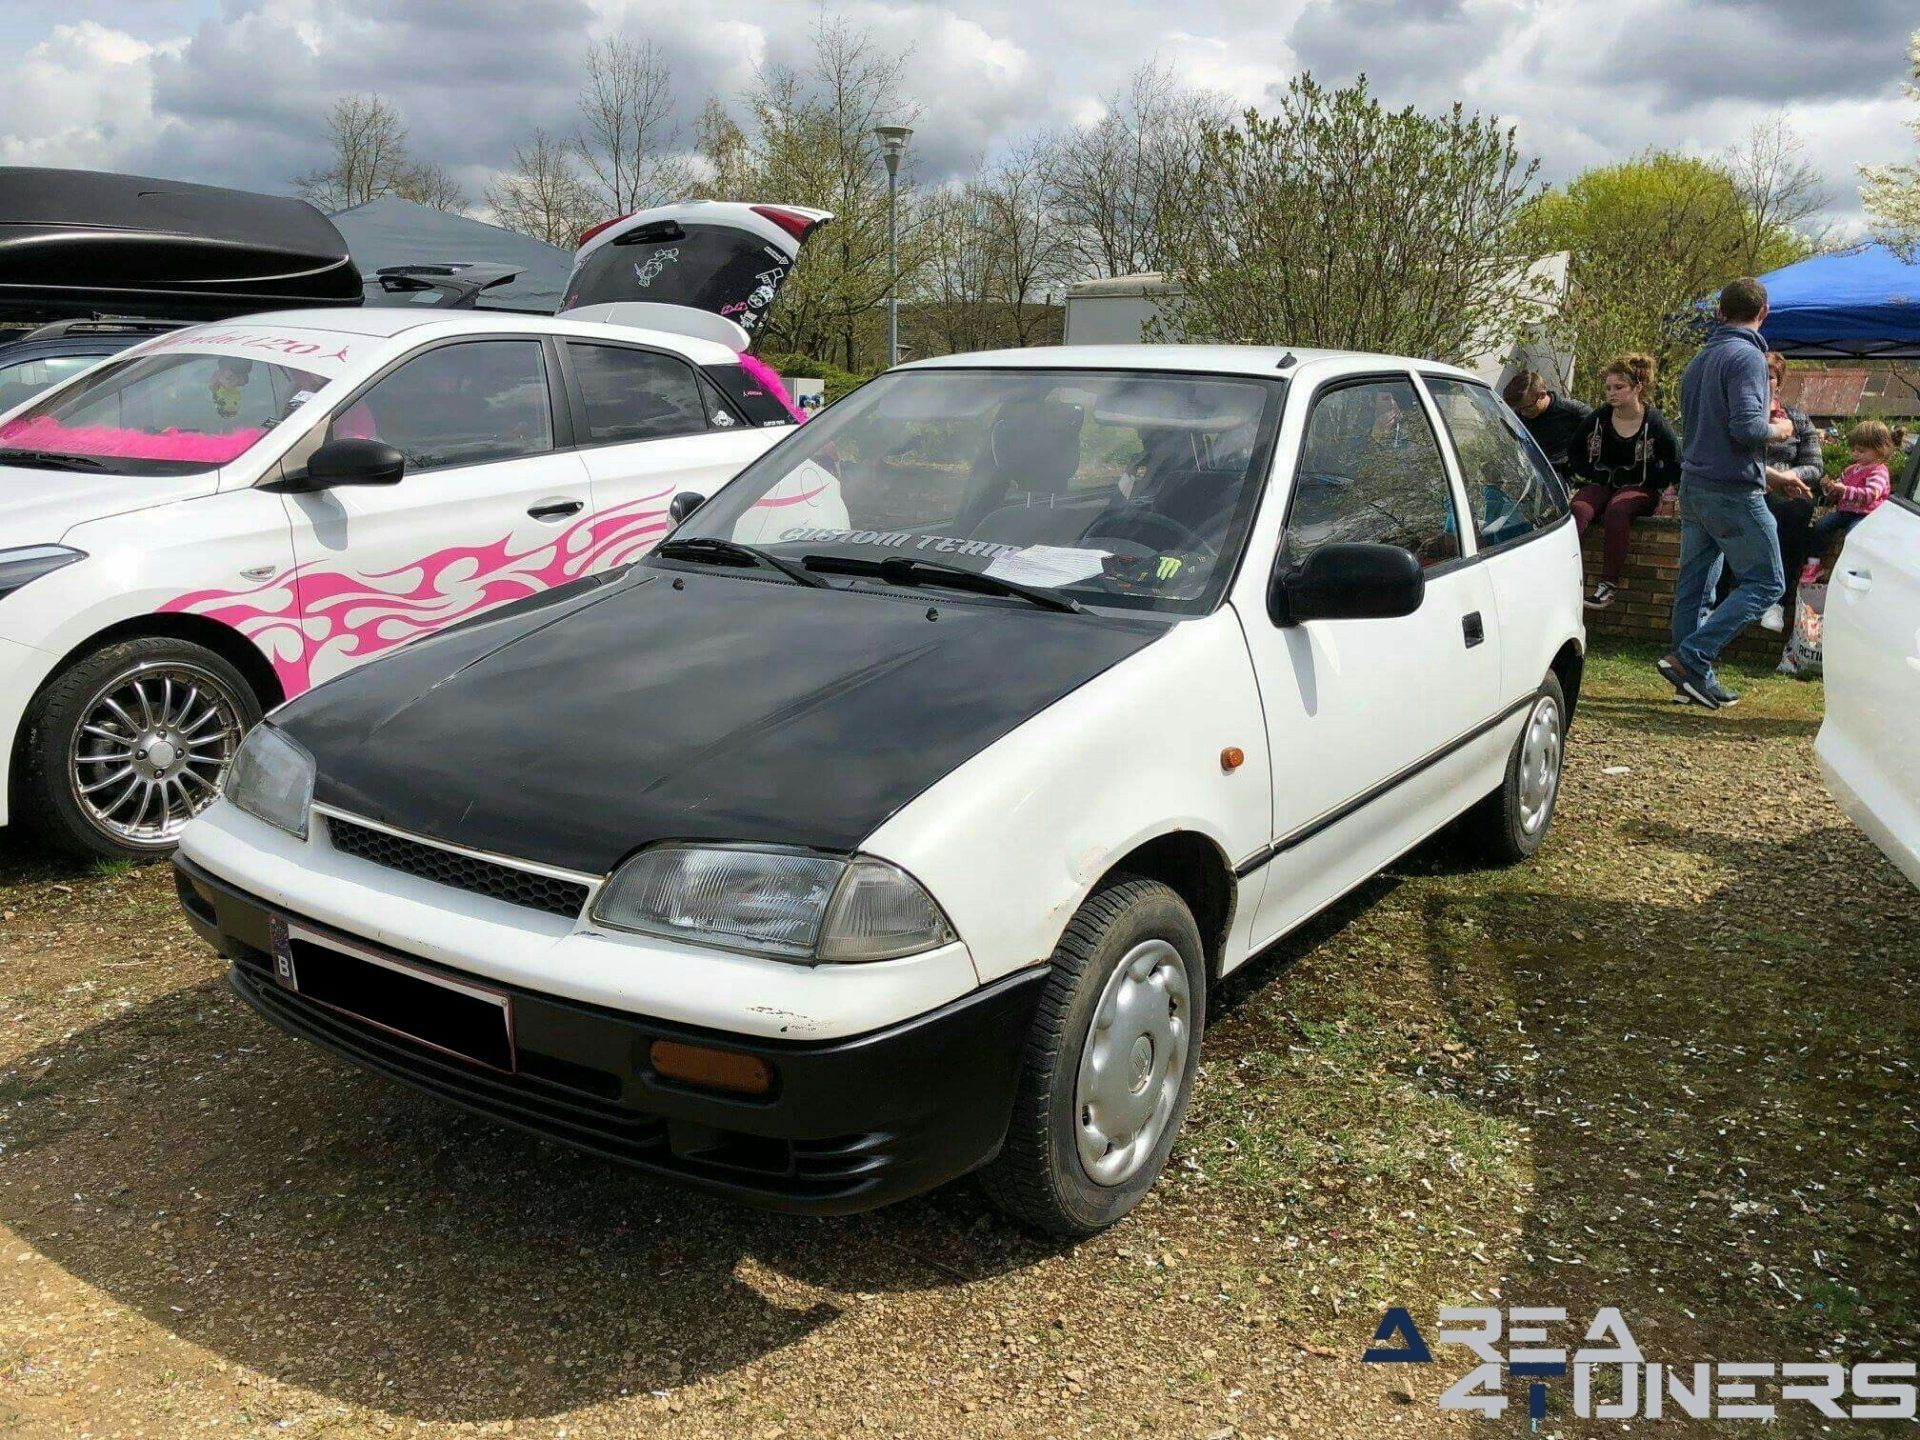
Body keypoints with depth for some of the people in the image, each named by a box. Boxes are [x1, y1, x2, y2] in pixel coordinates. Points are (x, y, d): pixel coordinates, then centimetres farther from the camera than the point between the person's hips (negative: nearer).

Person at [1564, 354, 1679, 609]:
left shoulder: (1654, 423, -5)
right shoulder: (1599, 418, 4)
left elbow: (1676, 468, 1)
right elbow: (1573, 453, 16)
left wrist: (1647, 481, -8)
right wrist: (1595, 475, 2)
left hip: (1640, 489, -3)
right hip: (1602, 486, 3)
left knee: (1617, 508, -37)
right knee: (1579, 509, -31)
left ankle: (1610, 581, -31)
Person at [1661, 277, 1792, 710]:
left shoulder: (1699, 360, 14)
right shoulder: (1747, 356, -14)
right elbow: (1746, 427, -23)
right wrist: (1778, 429, -3)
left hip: (1693, 486, 9)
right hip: (1733, 491, -9)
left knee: (1694, 585, 9)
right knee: (1766, 583, -1)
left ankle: (1697, 678, 13)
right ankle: (1689, 657, -11)